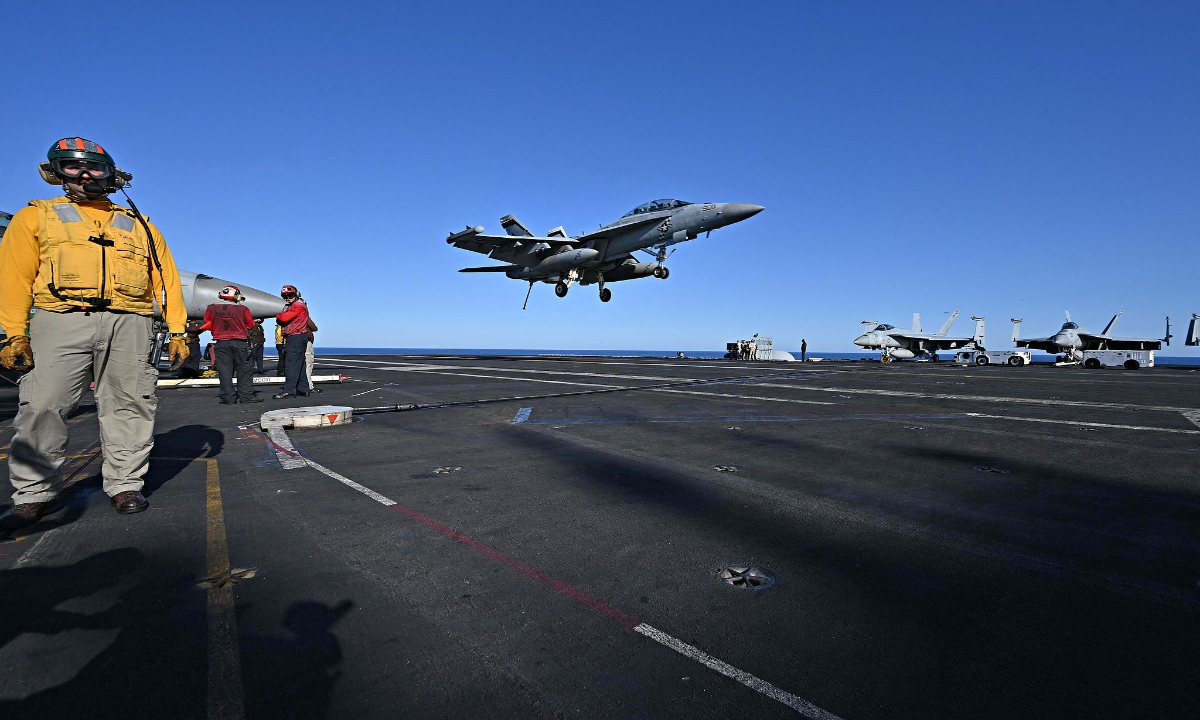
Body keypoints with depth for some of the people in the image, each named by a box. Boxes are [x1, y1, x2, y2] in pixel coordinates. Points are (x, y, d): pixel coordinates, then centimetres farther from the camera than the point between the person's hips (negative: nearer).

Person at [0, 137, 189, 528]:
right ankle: (35, 494, 5)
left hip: (129, 324, 1)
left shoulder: (140, 226, 20)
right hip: (62, 320, 0)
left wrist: (178, 331, 4)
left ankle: (125, 485, 7)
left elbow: (167, 279, 14)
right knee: (43, 407, -5)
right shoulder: (36, 216, 18)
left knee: (129, 408, -1)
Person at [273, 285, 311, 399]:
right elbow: (281, 321, 23)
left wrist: (278, 316, 1)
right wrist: (280, 319, 2)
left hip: (297, 337, -10)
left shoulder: (299, 306, -11)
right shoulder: (289, 306, 22)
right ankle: (303, 388, 19)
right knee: (298, 364, 13)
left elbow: (284, 318, -19)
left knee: (292, 364, -12)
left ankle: (289, 390, -14)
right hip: (291, 338, 10)